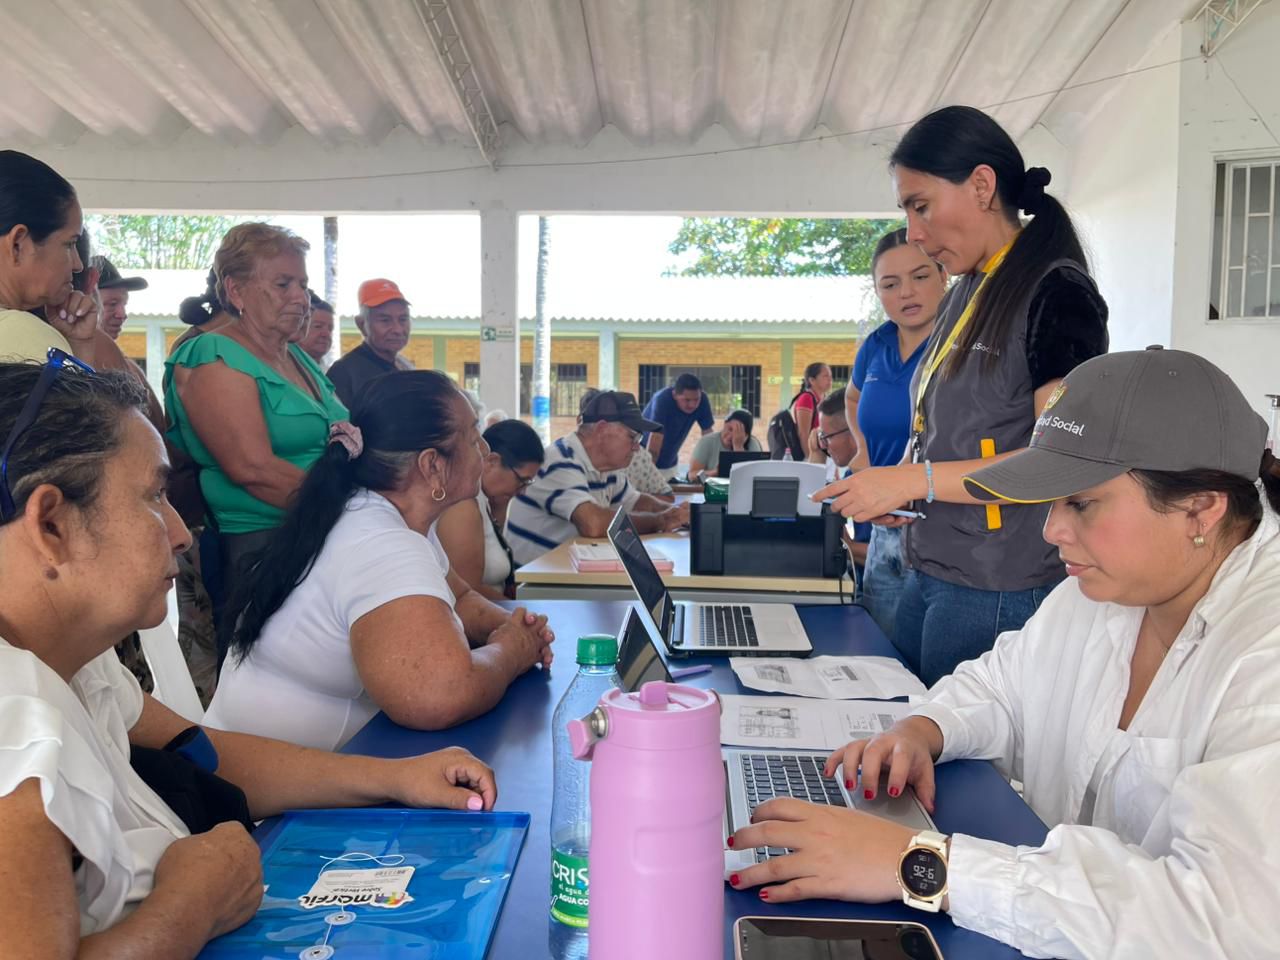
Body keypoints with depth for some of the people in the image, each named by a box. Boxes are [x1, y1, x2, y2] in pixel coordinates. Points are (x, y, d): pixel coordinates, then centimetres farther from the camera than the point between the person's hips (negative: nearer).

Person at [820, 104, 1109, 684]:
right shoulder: (965, 294, 13)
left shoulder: (1056, 294, -12)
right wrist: (891, 487, 4)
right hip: (929, 574, 8)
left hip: (1000, 593, -8)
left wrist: (915, 479, -20)